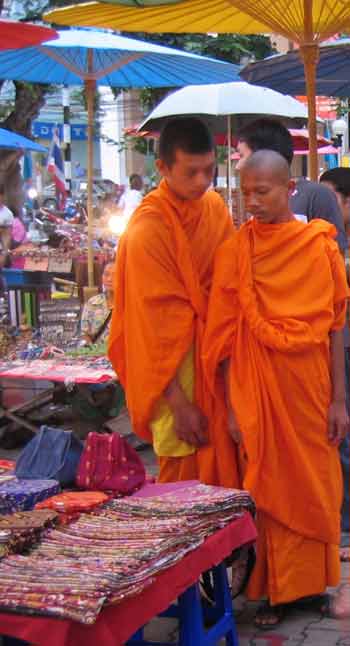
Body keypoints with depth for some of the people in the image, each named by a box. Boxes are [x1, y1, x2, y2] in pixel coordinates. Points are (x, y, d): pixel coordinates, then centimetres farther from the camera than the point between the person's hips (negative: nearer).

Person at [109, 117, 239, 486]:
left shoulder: (214, 205, 4)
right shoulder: (147, 230, -16)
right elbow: (157, 323, -16)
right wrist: (178, 402, -16)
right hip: (174, 362, -6)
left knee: (223, 464, 10)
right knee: (185, 473, -1)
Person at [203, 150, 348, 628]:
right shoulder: (234, 252, -3)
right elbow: (227, 336, -3)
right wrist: (233, 406, -6)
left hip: (311, 384, 1)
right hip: (258, 387, -1)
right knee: (267, 485, 6)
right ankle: (275, 587, 19)